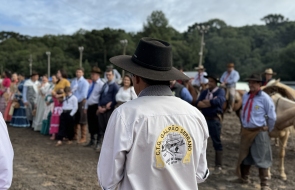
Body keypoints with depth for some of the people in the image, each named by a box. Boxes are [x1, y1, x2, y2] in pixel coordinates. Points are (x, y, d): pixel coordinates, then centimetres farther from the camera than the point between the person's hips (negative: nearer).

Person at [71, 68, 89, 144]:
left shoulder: (85, 82, -6)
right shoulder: (73, 81, 12)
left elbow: (83, 94, -13)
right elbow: (70, 91, 11)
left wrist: (77, 100, -15)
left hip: (81, 102, -6)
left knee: (82, 121, -2)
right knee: (75, 120, 14)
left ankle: (83, 138, 4)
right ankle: (75, 135, 26)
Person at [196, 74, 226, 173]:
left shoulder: (220, 91, -2)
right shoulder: (204, 92, 13)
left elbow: (219, 100, -23)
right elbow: (198, 103, -2)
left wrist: (204, 102, -10)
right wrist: (210, 102, -16)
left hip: (214, 120, -5)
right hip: (203, 119, 5)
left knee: (217, 143, 4)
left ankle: (218, 165, 14)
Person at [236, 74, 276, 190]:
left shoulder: (265, 98, -12)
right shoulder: (245, 96, 5)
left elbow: (272, 116, -6)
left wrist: (268, 129, 4)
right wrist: (244, 125, 14)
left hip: (259, 132, -6)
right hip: (246, 130, 6)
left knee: (261, 157, 1)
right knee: (244, 154, 18)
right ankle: (244, 177, 37)